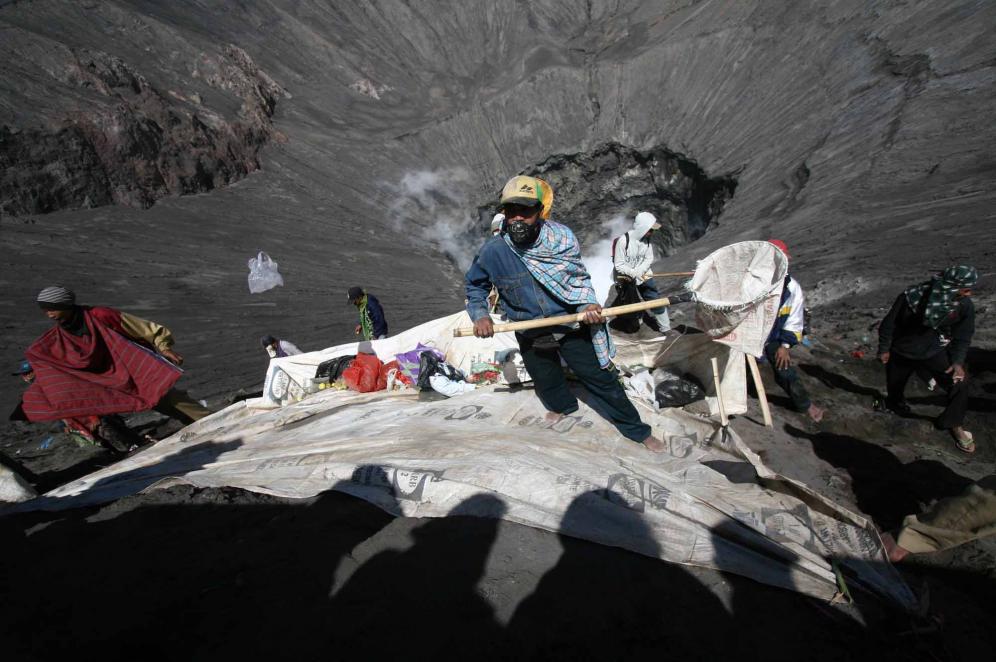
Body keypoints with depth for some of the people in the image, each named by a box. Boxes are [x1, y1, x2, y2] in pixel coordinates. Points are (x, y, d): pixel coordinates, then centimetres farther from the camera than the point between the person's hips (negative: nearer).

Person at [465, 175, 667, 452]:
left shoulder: (561, 237, -18)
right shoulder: (492, 251, -18)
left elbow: (579, 277, -4)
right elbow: (475, 286, 0)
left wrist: (586, 304, -22)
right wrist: (480, 315, -17)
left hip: (572, 326, -1)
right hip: (531, 336, 2)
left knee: (601, 378, 7)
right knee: (548, 384, 24)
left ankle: (636, 429, 28)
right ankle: (563, 406, 60)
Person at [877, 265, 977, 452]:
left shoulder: (964, 306, -19)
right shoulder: (912, 296, -29)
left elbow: (963, 337, -6)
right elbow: (889, 323, -15)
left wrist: (958, 361, -19)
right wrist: (884, 349, -6)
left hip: (934, 352, 2)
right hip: (901, 351, -2)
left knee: (959, 386, -11)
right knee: (894, 385, 15)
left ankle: (954, 424, 13)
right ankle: (896, 402, 51)